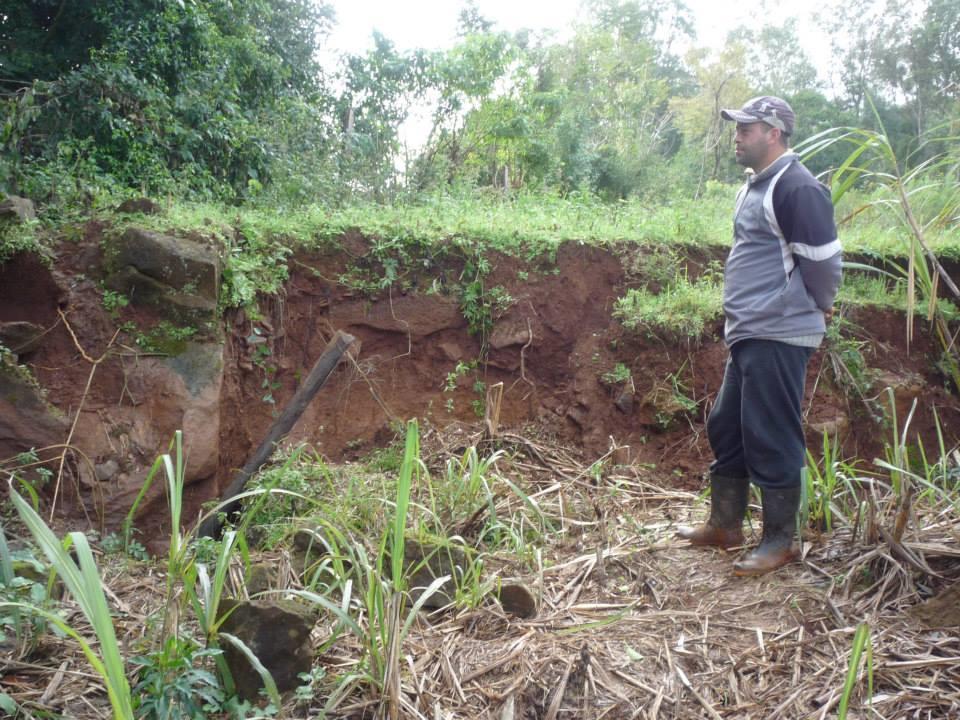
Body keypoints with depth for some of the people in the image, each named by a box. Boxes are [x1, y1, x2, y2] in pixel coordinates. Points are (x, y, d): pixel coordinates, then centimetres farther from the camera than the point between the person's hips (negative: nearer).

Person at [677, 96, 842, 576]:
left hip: (778, 337, -10)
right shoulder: (755, 185, 16)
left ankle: (780, 541, 12)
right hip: (747, 335, 10)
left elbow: (823, 258, -14)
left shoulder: (797, 187, -14)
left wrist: (817, 308, 1)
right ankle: (724, 525, 29)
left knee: (771, 438, -3)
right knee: (726, 429, 16)